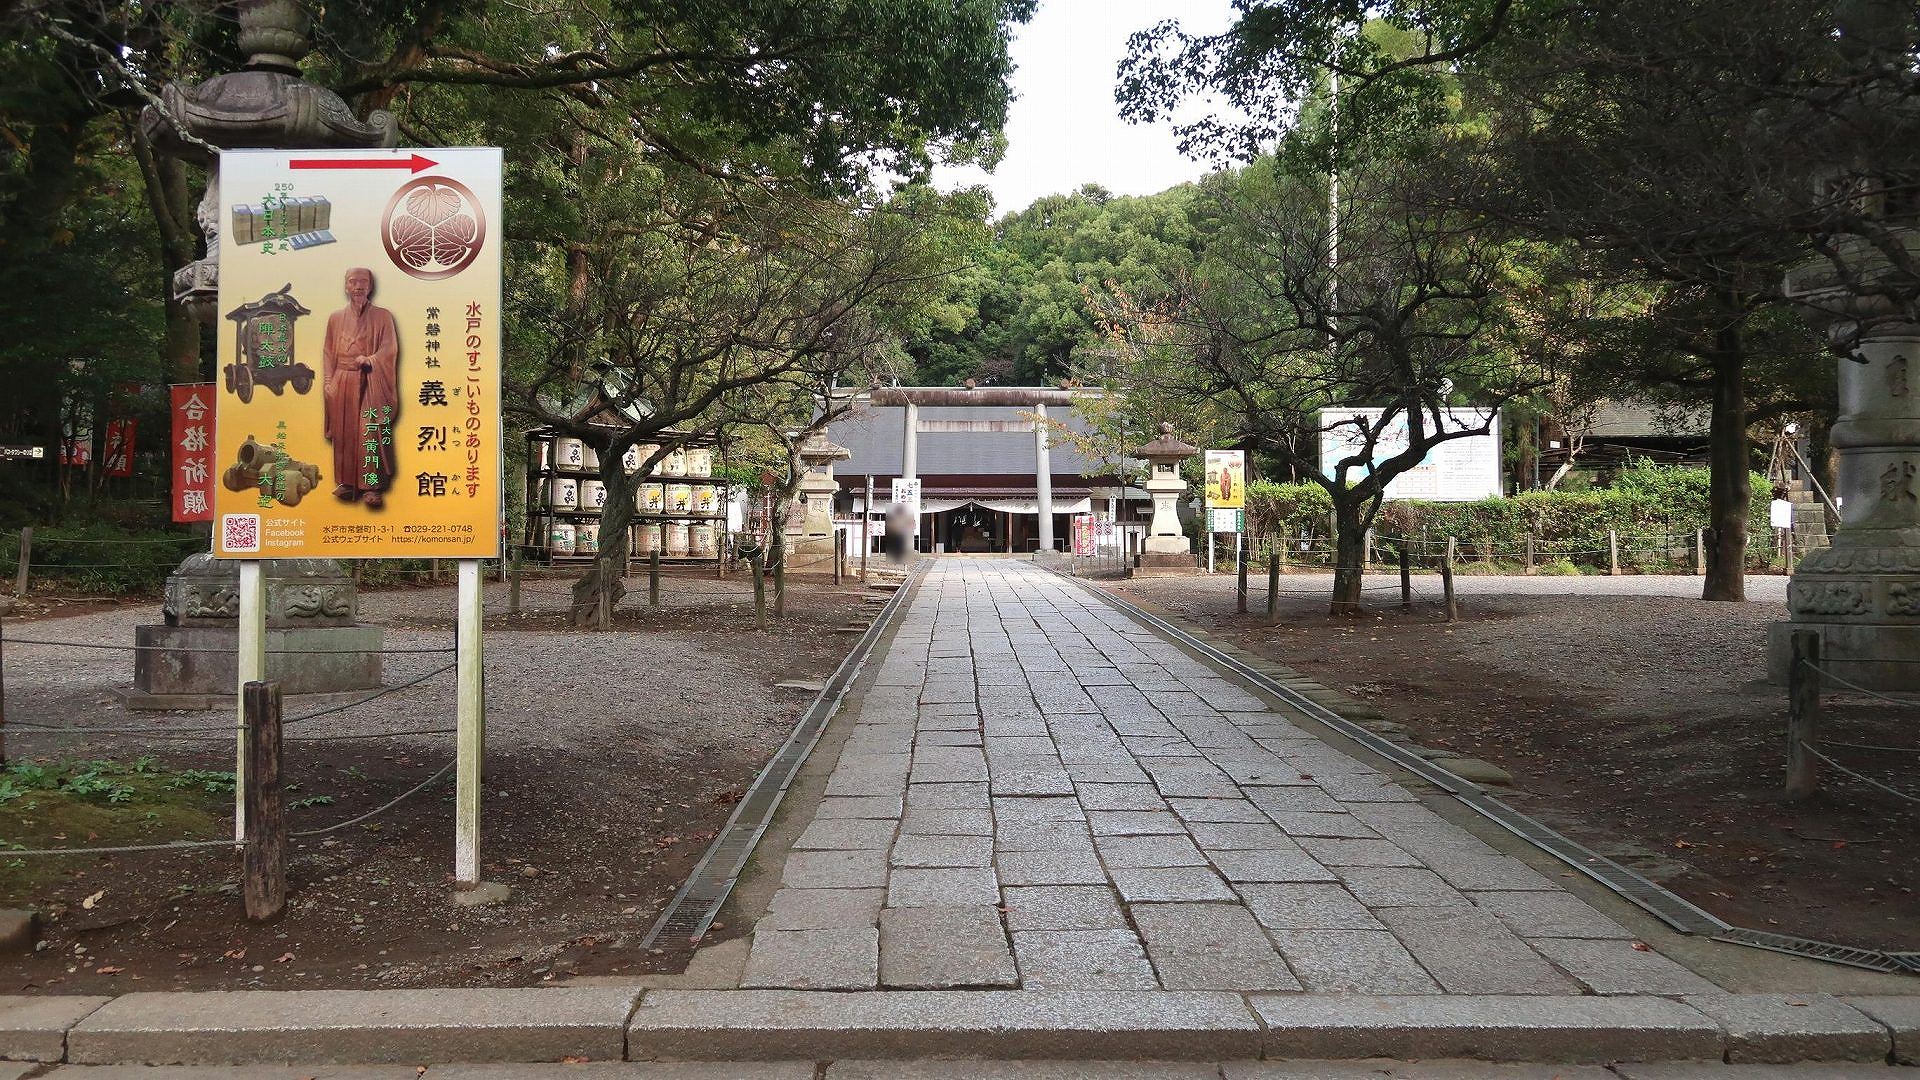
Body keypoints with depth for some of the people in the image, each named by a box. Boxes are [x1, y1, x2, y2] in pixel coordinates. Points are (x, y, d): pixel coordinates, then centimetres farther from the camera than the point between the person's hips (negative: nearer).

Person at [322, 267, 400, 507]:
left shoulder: (382, 316, 2)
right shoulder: (335, 318, 13)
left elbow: (389, 349, -5)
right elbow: (328, 353, 14)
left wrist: (369, 360, -22)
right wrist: (329, 382, 4)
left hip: (369, 384, -3)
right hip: (342, 384, 4)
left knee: (369, 434, -10)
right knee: (343, 434, 5)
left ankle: (371, 487, -8)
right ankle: (347, 483, 12)